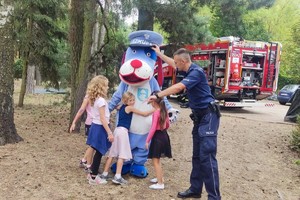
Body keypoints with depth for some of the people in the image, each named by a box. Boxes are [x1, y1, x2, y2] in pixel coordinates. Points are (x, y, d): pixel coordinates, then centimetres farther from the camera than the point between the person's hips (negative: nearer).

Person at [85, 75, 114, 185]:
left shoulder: (95, 99, 8)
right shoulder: (101, 100, -20)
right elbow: (103, 119, -22)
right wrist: (110, 133, -21)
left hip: (95, 126, 9)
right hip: (100, 128, -9)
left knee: (98, 152, 17)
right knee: (99, 153, 1)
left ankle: (92, 174, 27)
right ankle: (94, 177, 9)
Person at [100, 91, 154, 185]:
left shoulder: (122, 107, 16)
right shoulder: (130, 108, -5)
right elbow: (145, 114, -4)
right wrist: (154, 110, 4)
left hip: (117, 130, 8)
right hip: (123, 131, -8)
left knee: (112, 153, 12)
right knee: (122, 155, -9)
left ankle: (105, 174, 15)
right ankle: (117, 177, -14)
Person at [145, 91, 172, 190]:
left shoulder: (156, 113, -20)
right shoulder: (164, 110, 5)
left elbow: (153, 128, -22)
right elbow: (168, 124, 15)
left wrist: (147, 141, -17)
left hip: (158, 137, -9)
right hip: (164, 135, 9)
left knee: (155, 160, -2)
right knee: (157, 159, 23)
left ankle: (160, 183, 0)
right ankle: (160, 178, 35)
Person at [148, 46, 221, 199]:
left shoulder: (196, 72, -18)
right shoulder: (189, 70, 10)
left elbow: (178, 87, -29)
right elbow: (173, 63, 30)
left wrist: (157, 95, -25)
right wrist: (159, 54, 39)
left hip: (208, 116, -10)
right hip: (199, 116, 10)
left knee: (207, 156, -13)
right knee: (197, 156, 12)